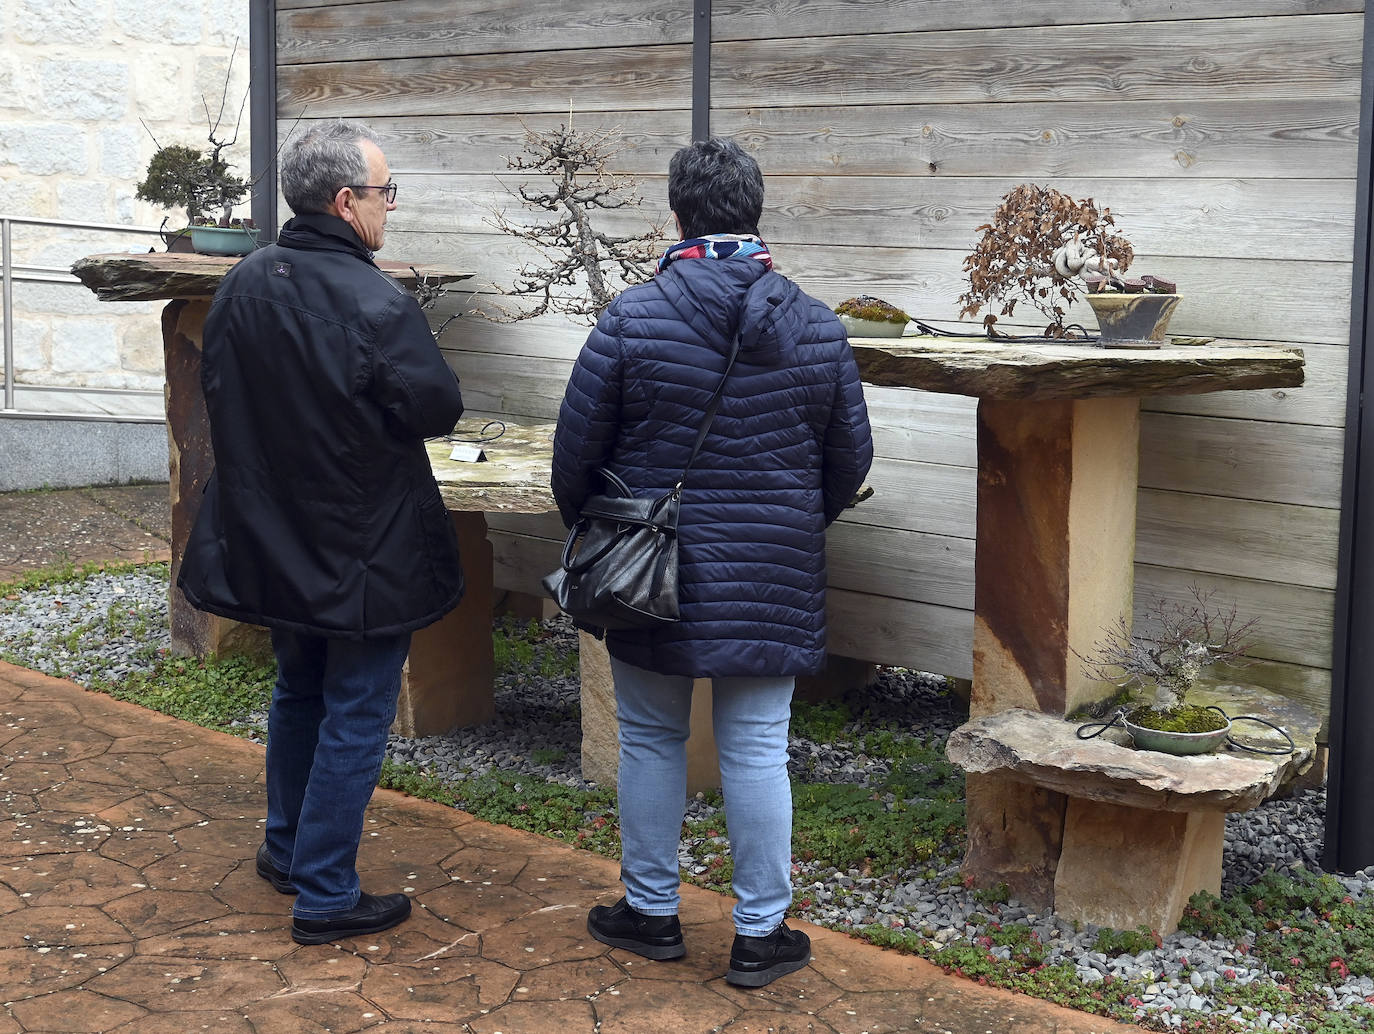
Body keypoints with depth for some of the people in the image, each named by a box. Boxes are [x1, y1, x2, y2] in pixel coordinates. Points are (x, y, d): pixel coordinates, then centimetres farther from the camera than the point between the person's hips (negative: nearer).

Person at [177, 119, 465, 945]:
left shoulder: (241, 288, -2)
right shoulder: (380, 305, -24)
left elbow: (217, 393, 10)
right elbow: (439, 410, -15)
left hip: (275, 538, 7)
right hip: (366, 552, -7)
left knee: (299, 693, 25)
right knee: (356, 718, 5)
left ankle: (288, 849, 39)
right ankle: (326, 897, 11)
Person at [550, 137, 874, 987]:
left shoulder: (634, 318, -10)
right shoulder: (818, 328, -2)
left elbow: (577, 448, -5)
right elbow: (851, 460, 7)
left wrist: (589, 529, 15)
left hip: (652, 574, -1)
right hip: (773, 584, 1)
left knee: (652, 741, 14)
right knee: (757, 752, 7)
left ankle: (651, 910, 26)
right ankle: (762, 934, 16)